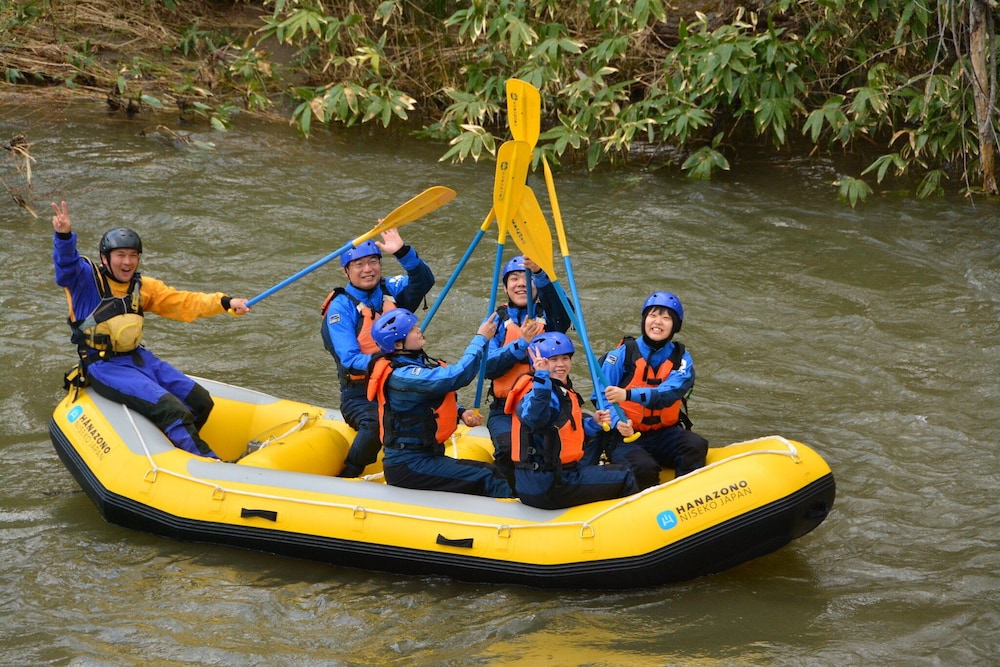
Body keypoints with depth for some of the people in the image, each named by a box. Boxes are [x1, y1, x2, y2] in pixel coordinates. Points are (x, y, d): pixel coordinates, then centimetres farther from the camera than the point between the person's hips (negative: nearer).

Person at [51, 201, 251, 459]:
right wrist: (64, 235, -50)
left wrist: (224, 303, -6)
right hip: (104, 366, -8)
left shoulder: (142, 286, 11)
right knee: (172, 410, -23)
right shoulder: (85, 278, -7)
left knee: (201, 402, 4)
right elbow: (66, 264, -28)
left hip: (138, 358, 8)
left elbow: (183, 302, 8)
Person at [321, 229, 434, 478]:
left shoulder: (390, 290, 9)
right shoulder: (340, 308, -4)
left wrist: (402, 252, -26)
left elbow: (424, 280, -10)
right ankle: (347, 477, -19)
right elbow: (349, 359, -15)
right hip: (360, 395, -4)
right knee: (376, 421, -36)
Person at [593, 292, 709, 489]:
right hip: (624, 436, -3)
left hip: (664, 434, 3)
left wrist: (628, 395, -34)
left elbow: (667, 395, -17)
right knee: (644, 468, -32)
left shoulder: (681, 359, 2)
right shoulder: (624, 353, -3)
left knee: (696, 445, -26)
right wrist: (617, 422, -27)